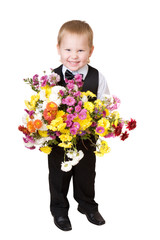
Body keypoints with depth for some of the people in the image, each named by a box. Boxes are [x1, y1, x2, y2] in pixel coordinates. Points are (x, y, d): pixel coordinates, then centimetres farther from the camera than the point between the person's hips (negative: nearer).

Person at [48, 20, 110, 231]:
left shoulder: (97, 78, -11)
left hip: (87, 140, 1)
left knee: (86, 175, 21)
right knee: (58, 176, 18)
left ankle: (87, 205, 46)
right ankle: (59, 209, 41)